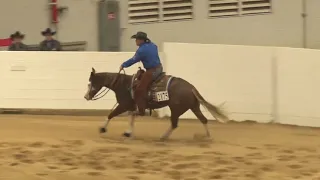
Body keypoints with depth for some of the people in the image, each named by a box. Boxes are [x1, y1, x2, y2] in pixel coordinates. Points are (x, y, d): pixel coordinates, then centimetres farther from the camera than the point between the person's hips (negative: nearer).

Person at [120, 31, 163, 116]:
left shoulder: (141, 50, -17)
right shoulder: (153, 45, 8)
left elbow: (133, 60, -8)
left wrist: (123, 65, 6)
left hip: (152, 71, -10)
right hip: (159, 68, 10)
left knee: (140, 90, -4)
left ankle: (141, 110, -1)